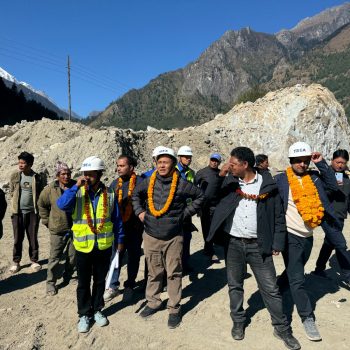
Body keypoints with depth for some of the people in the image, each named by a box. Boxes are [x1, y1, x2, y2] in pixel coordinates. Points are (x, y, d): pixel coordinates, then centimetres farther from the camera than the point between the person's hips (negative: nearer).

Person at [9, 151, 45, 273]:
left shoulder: (37, 178, -3)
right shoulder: (14, 176, 1)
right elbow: (12, 192, 11)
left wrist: (39, 210, -2)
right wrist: (18, 200, 4)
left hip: (32, 212, -1)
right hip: (18, 212, 1)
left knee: (33, 238, 8)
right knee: (17, 238, 8)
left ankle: (34, 261, 21)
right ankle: (16, 262, 23)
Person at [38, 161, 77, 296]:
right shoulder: (50, 189, -6)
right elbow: (41, 204, 9)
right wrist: (47, 220, 5)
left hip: (75, 228, 2)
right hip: (57, 229, -1)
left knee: (73, 256, 14)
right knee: (55, 257, 5)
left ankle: (67, 277, 36)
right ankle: (51, 282, 20)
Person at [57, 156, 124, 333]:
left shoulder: (109, 194, -4)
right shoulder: (77, 193, -6)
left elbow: (116, 220, 4)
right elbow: (62, 204, -26)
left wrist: (119, 239, 7)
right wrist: (76, 186, -29)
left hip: (104, 246, 1)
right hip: (83, 247, -1)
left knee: (100, 281, 17)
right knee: (83, 283, 13)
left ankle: (97, 310, 36)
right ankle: (84, 314, 31)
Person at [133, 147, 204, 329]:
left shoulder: (181, 184, -9)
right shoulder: (148, 182, -1)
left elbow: (200, 196, 4)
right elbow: (136, 194, 19)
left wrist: (185, 213, -1)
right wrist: (139, 211, 6)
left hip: (174, 237, -2)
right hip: (151, 236, 2)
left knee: (174, 273, 7)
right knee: (154, 272, 15)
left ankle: (174, 309, 23)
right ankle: (153, 302, 34)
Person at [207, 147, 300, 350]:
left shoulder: (267, 184, -6)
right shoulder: (229, 182, 0)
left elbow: (278, 216, -1)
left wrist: (277, 244, -3)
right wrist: (219, 174, -16)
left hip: (259, 245, -2)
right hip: (234, 243, 2)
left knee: (270, 288, 8)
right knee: (235, 285, 14)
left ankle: (282, 328, 26)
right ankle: (238, 322, 34)